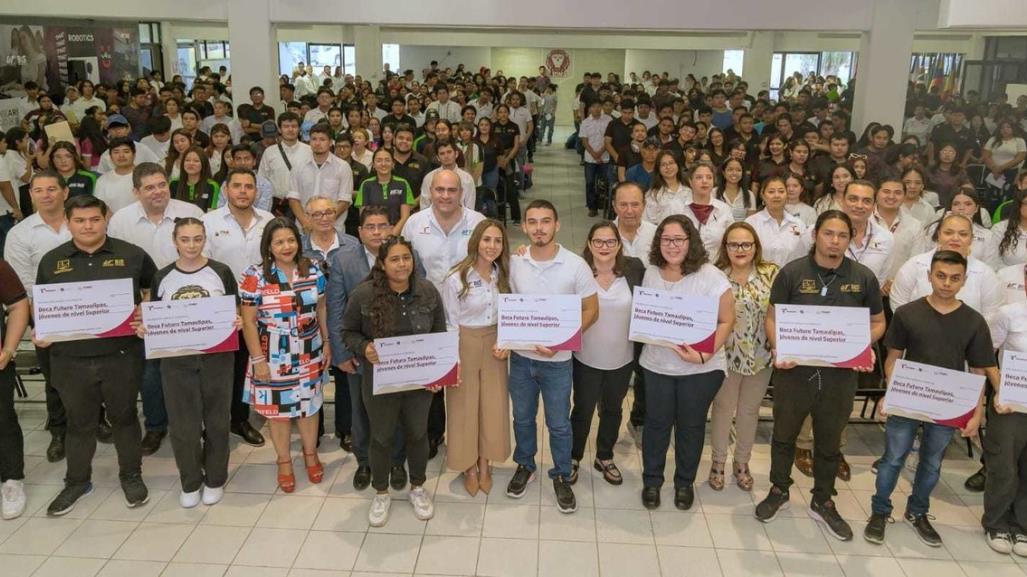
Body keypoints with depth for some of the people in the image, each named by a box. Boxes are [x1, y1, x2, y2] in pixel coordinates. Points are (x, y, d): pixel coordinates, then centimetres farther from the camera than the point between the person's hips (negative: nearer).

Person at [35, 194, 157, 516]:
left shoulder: (131, 255, -1)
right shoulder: (52, 261, 5)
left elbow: (155, 292, 9)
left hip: (122, 355, -2)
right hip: (71, 359, 2)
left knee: (124, 416, 12)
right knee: (79, 421, 15)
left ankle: (131, 475, 29)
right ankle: (77, 482, 31)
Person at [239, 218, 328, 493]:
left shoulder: (313, 270, -2)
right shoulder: (255, 276, -11)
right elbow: (249, 322, -8)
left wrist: (327, 343, 7)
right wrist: (258, 359, -9)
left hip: (309, 355, 2)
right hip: (274, 357, -2)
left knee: (309, 405, 15)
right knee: (278, 409, 11)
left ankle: (310, 454, 36)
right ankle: (284, 461, 30)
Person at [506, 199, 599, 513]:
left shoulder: (576, 265, -13)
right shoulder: (514, 262, -5)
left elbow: (591, 310, -8)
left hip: (557, 360, -2)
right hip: (520, 356, 3)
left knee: (558, 424, 12)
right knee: (522, 418, 20)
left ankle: (562, 476, 33)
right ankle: (524, 466, 42)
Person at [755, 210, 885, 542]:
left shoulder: (864, 278, 0)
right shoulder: (792, 272, -5)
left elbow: (877, 322, 9)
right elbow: (772, 317, -2)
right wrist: (777, 349, -19)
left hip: (839, 374, 1)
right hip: (793, 369, -1)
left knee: (829, 442, 16)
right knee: (784, 434, 16)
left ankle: (822, 502, 35)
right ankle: (778, 490, 37)